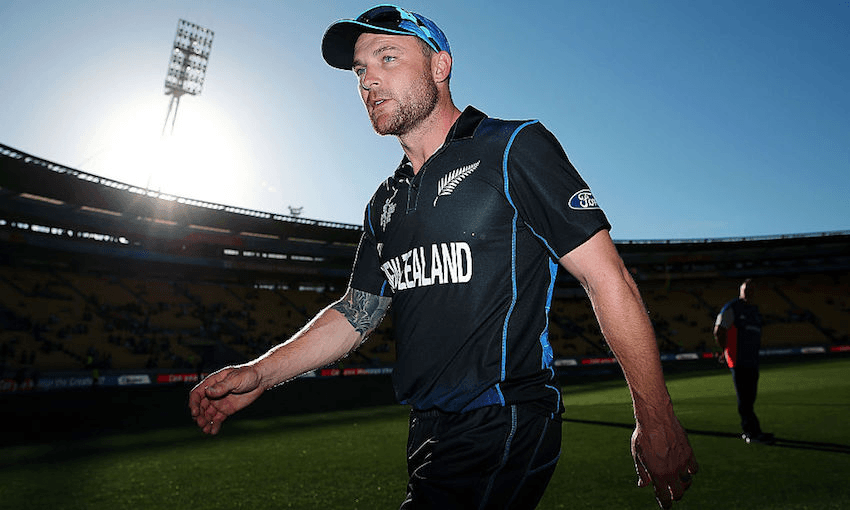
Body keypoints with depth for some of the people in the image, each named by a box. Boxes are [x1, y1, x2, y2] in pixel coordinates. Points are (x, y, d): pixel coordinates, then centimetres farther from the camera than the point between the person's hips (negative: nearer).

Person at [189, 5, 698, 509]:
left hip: (505, 430, -7)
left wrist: (656, 420, -11)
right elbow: (356, 313, 14)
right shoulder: (387, 203, 13)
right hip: (430, 433, 7)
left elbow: (608, 278, -11)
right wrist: (259, 373, 3)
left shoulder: (514, 149, -8)